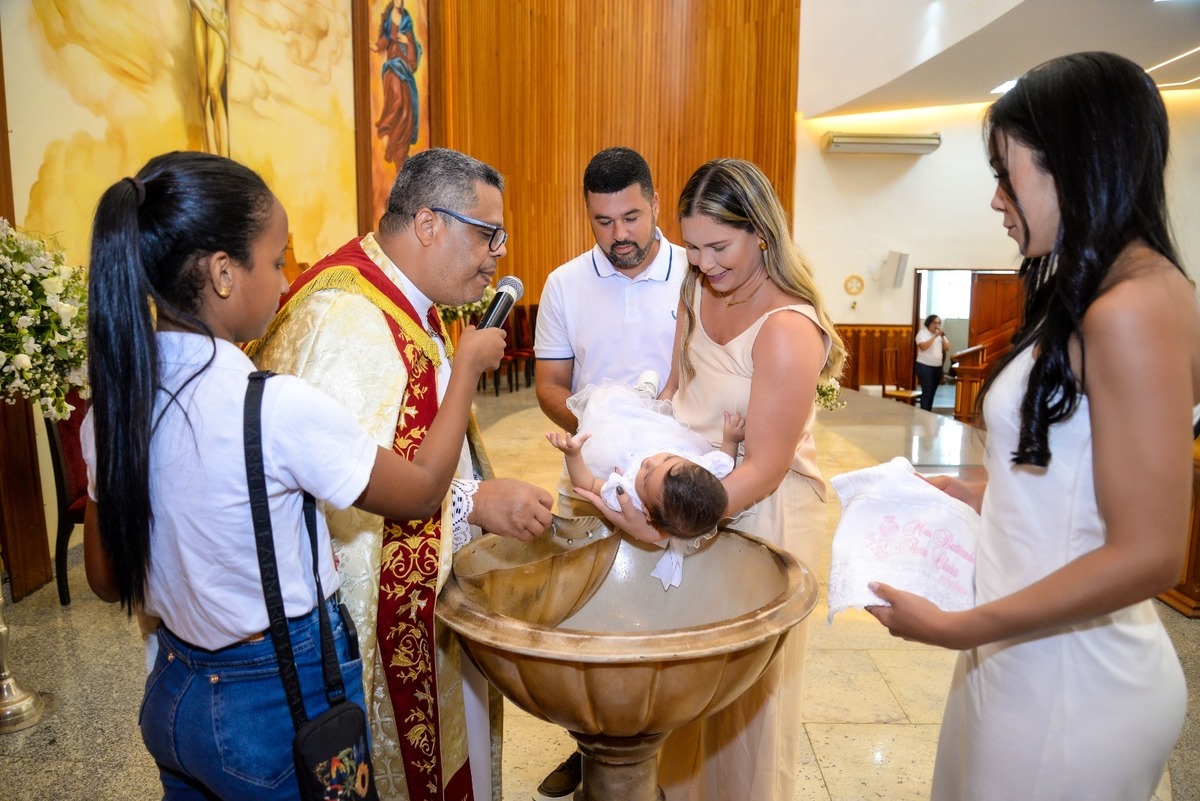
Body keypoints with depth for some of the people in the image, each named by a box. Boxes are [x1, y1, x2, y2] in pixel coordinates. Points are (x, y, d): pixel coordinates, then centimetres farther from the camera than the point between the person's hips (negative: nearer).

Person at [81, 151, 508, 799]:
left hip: (171, 695, 6)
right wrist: (468, 367, -2)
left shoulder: (112, 403, -8)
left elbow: (107, 579, 4)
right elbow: (423, 488, -12)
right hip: (282, 707, -6)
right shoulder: (279, 410, -28)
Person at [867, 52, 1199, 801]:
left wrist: (958, 628, -19)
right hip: (1029, 656, 8)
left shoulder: (1136, 308, -21)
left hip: (1070, 680, -8)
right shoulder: (1091, 298, 8)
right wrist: (983, 493, 14)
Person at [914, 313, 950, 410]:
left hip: (937, 367, 6)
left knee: (932, 392, 8)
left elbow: (947, 348, 4)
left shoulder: (940, 334, 13)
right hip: (924, 366, -6)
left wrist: (943, 337, -9)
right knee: (927, 392, -13)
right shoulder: (922, 333, -6)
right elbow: (923, 347, -23)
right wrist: (935, 336, -23)